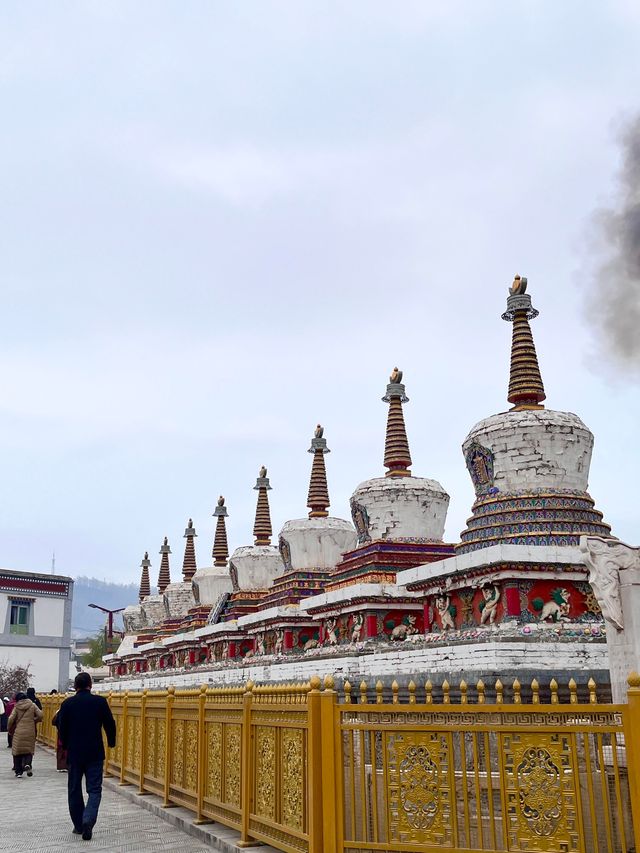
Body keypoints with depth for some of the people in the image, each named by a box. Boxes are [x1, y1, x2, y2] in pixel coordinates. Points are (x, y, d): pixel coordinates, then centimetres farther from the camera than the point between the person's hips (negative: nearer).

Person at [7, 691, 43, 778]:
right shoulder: (32, 705, 4)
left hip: (18, 732, -1)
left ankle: (18, 772, 8)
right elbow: (40, 715, -3)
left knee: (17, 751, 9)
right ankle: (27, 764, -16)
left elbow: (11, 719, -8)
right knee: (29, 750, 11)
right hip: (30, 732, 1)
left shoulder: (16, 707, 0)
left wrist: (10, 729, 8)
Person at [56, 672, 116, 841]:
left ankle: (79, 825, 19)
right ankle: (88, 820, -18)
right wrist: (111, 742, 17)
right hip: (95, 753, -1)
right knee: (94, 789, 3)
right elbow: (110, 724, -1)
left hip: (74, 752, 1)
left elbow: (61, 727, 3)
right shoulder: (100, 702, -6)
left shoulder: (67, 704, -4)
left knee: (74, 789, 14)